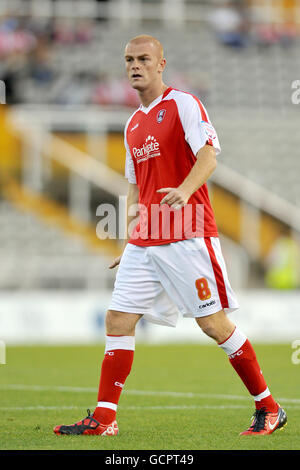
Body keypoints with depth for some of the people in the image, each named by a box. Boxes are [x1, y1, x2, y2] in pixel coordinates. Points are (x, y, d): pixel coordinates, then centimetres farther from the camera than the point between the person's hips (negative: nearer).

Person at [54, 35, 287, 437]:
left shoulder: (183, 104, -3)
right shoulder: (134, 124, 19)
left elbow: (208, 154, -17)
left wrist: (184, 190, -35)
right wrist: (130, 241, 19)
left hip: (187, 236, -7)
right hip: (144, 243, 7)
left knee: (213, 322, -7)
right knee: (118, 320, -1)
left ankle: (268, 409, 4)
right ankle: (104, 419, 2)